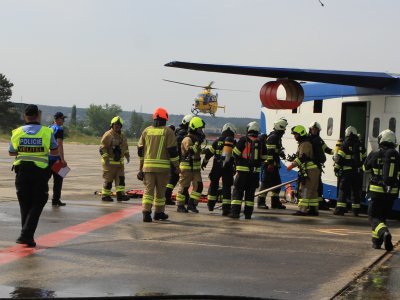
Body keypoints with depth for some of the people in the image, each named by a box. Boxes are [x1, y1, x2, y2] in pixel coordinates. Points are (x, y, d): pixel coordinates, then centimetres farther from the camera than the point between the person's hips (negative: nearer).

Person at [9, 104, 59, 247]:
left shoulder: (17, 132, -2)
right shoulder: (47, 132, -7)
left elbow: (11, 152, 7)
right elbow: (55, 151, 3)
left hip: (22, 170, 2)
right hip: (40, 171, -2)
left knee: (25, 204, 14)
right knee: (37, 204, 4)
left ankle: (27, 235, 19)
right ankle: (26, 234, -10)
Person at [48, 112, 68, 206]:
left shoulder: (49, 128, 14)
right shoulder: (59, 129, -11)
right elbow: (59, 145, -18)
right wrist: (62, 159, -20)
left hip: (47, 157, 7)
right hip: (56, 158, -7)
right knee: (58, 179, 2)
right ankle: (56, 200, 4)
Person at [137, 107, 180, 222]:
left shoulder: (146, 131, 9)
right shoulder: (168, 132, -2)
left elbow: (140, 150, 11)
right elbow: (172, 151, -6)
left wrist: (141, 167, 19)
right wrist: (177, 166, 2)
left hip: (148, 165, 2)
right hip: (163, 166, -2)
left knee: (148, 189, 1)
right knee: (160, 190, 11)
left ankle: (146, 212, -14)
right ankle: (159, 212, 21)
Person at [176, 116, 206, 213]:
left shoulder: (196, 138, 13)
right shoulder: (188, 139, -16)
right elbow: (190, 151, -30)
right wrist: (198, 142, -31)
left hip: (195, 167, 9)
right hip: (187, 166, -8)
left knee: (198, 185, 1)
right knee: (184, 187, -1)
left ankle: (191, 204, 8)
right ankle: (180, 206, 7)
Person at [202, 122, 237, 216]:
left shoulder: (218, 141, 1)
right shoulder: (234, 143, 3)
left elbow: (209, 152, 4)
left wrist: (204, 162, 17)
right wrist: (235, 168, 12)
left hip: (217, 167, 0)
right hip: (228, 168, 0)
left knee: (213, 184, 17)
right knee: (227, 187, 3)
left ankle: (211, 204, 19)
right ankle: (226, 208, -4)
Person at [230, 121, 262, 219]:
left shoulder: (243, 140, -5)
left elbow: (235, 153, -4)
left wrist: (237, 161, 14)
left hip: (243, 170, -3)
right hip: (255, 171, 3)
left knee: (238, 191, 2)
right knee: (250, 193, 11)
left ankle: (235, 212, -6)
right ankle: (248, 213, 11)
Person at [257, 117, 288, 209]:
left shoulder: (277, 137, 18)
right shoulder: (273, 137, -15)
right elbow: (270, 151, -22)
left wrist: (281, 153, 12)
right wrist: (270, 163, -26)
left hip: (274, 165, 11)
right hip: (269, 164, -11)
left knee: (277, 183, 13)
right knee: (266, 183, -8)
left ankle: (275, 202, 21)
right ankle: (261, 202, -4)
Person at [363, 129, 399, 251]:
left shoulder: (375, 154, -5)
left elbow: (365, 167, 12)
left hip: (377, 190, -3)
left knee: (373, 217, 1)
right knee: (382, 216, 19)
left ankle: (384, 232, -28)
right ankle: (377, 241, 22)